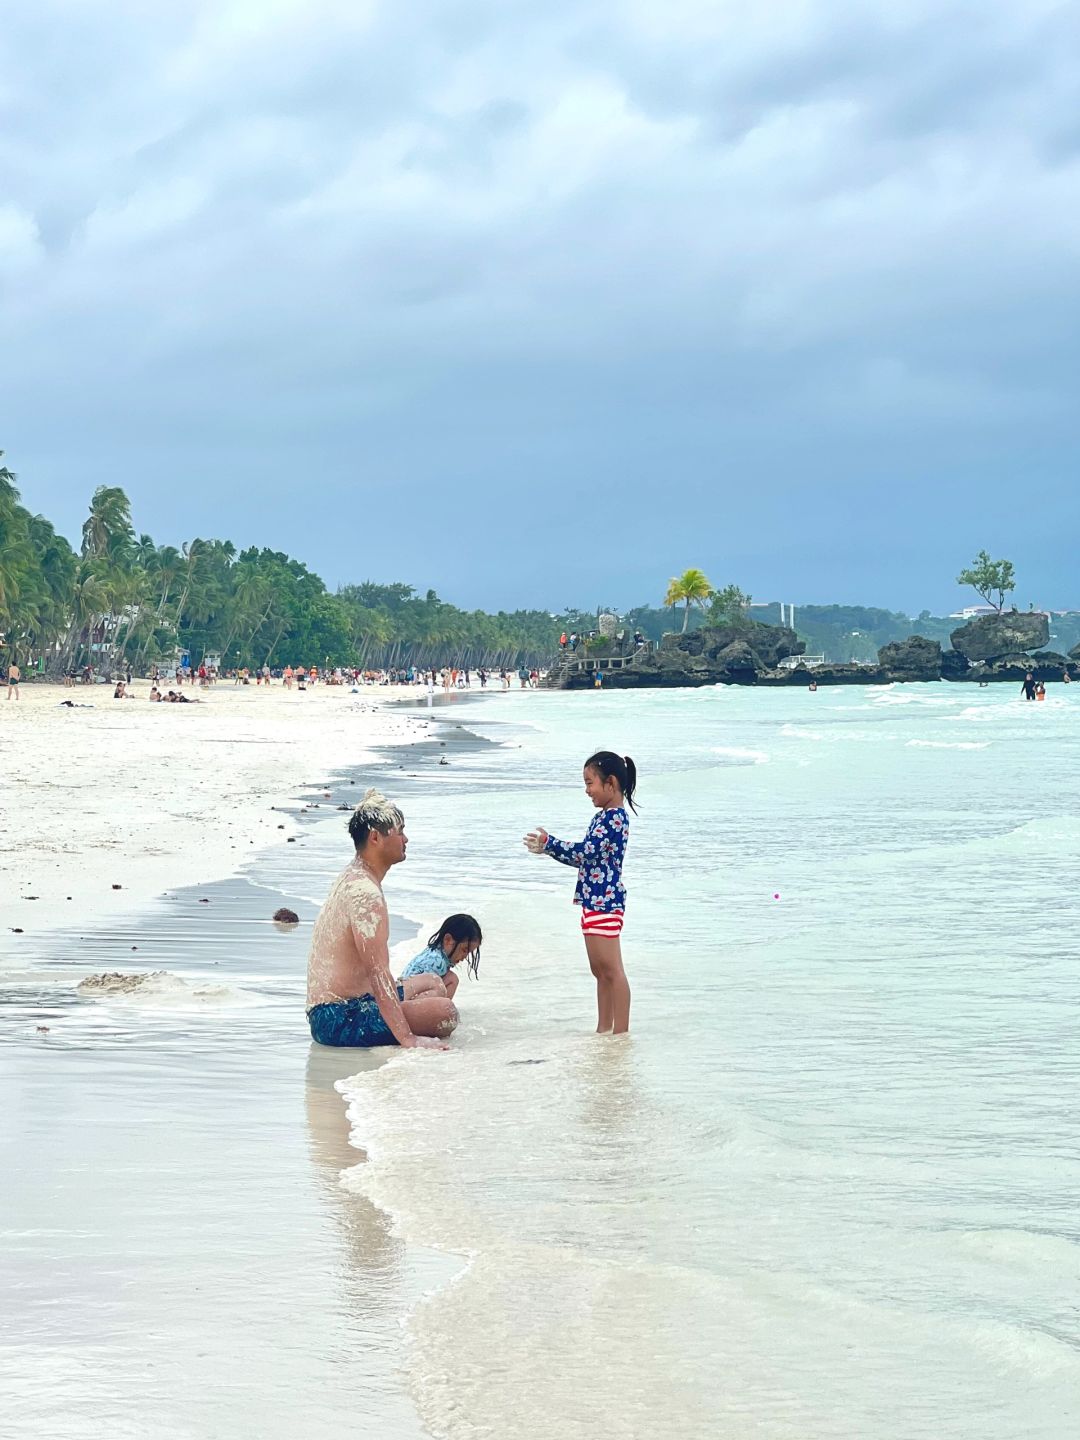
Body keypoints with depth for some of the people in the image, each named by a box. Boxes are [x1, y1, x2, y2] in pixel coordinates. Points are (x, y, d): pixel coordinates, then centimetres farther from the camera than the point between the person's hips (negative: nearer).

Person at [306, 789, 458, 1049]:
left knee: (433, 984, 25)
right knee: (445, 1012, -21)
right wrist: (408, 1040, -28)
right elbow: (378, 972, -26)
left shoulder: (351, 879, 14)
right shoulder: (366, 893, -20)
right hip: (339, 1021, -11)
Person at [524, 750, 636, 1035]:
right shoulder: (603, 817, 16)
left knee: (611, 969, -8)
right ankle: (604, 1030, 20)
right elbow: (583, 857, 19)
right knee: (600, 970, 14)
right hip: (595, 901, 11)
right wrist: (548, 848, 13)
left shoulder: (615, 818, -16)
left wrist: (549, 843, -13)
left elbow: (585, 851, -21)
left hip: (605, 901, -11)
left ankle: (621, 1032, -5)